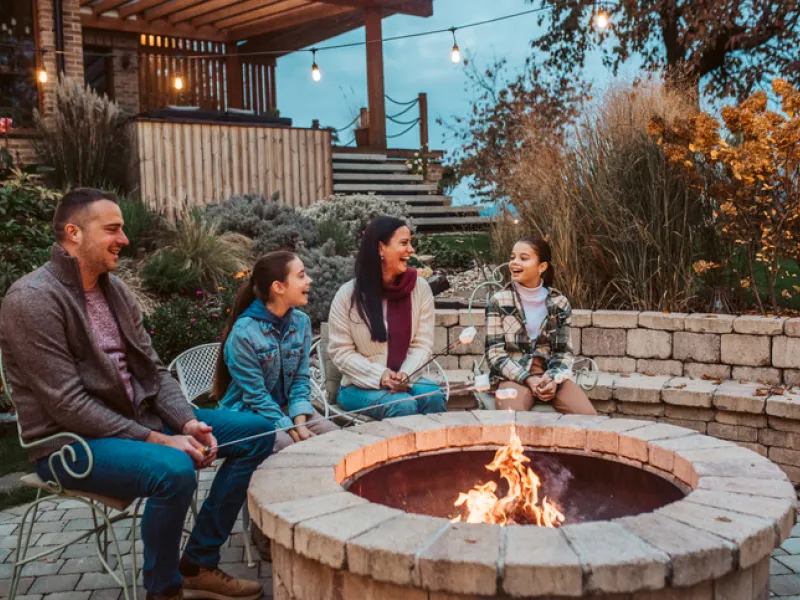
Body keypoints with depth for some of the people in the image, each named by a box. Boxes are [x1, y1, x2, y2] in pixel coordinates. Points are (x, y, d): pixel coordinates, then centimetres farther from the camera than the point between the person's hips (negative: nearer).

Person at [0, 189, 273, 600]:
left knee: (255, 432, 1)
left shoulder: (115, 289, 7)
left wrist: (188, 423, -9)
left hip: (139, 418, 8)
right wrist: (157, 440, -23)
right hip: (71, 442, -8)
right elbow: (67, 404, -22)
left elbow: (152, 369, 8)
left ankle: (198, 564, 6)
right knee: (173, 469, -36)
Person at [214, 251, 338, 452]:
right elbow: (255, 395, -19)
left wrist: (300, 422, -15)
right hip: (249, 412, -5)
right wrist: (292, 430, -23)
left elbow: (301, 378, 0)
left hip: (288, 407, 5)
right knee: (286, 443, -32)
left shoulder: (301, 322, -2)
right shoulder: (244, 332, -20)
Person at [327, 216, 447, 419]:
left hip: (406, 381, 3)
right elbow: (341, 351, -6)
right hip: (360, 385, -3)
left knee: (434, 397, -28)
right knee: (403, 405, -31)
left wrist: (405, 375, -20)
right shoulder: (348, 294, -7)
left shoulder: (420, 288, 0)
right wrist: (380, 376, -20)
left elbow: (423, 345, -1)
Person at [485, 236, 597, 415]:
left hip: (551, 375, 3)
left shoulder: (560, 303, 7)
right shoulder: (499, 302, 1)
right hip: (514, 376, -2)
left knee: (588, 416, -21)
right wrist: (527, 379, -16)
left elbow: (565, 351, 8)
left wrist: (554, 378, -13)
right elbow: (494, 354, -3)